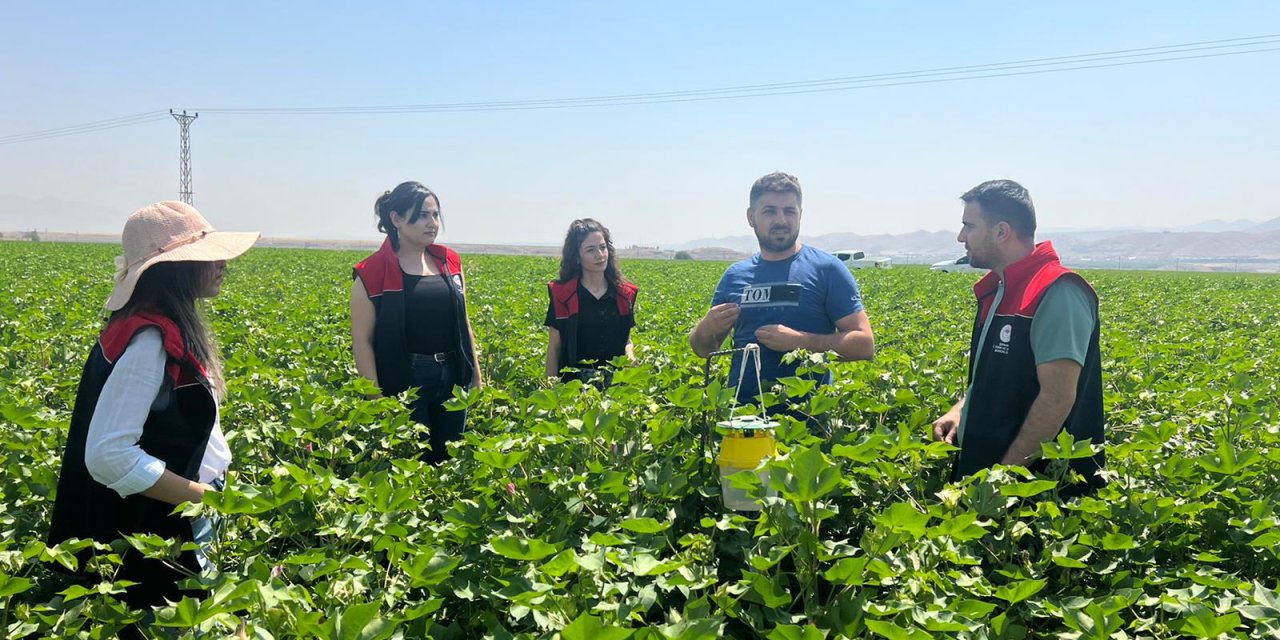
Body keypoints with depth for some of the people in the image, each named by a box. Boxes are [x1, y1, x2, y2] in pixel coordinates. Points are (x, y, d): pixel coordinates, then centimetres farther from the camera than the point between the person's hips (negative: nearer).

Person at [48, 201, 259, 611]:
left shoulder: (171, 327, 6)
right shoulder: (148, 339, -23)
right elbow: (108, 455, -28)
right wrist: (205, 496, -22)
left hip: (180, 526, 9)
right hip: (149, 538, -9)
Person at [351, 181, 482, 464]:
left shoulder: (449, 261, 6)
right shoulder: (372, 272, -8)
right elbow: (362, 341, -7)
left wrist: (476, 374, 13)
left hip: (452, 378, 5)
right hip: (404, 383, -5)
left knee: (448, 462, 13)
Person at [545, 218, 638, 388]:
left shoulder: (625, 293, 4)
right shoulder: (562, 294, -4)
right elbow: (554, 348, 0)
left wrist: (630, 355, -7)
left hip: (616, 383, 3)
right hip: (574, 384, -2)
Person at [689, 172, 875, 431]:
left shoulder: (827, 269, 1)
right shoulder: (734, 276, 13)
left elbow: (865, 345, -3)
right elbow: (703, 350, 19)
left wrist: (799, 341, -14)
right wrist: (707, 328, -4)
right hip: (742, 414, 3)